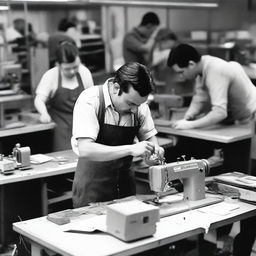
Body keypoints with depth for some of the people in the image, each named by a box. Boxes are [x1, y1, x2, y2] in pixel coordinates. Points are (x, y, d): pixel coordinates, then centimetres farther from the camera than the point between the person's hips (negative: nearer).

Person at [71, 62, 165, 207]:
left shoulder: (138, 103, -5)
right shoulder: (90, 101, -20)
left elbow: (149, 135, 7)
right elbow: (85, 150, -29)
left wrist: (154, 150, -15)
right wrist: (131, 149, -33)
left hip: (125, 182, 5)